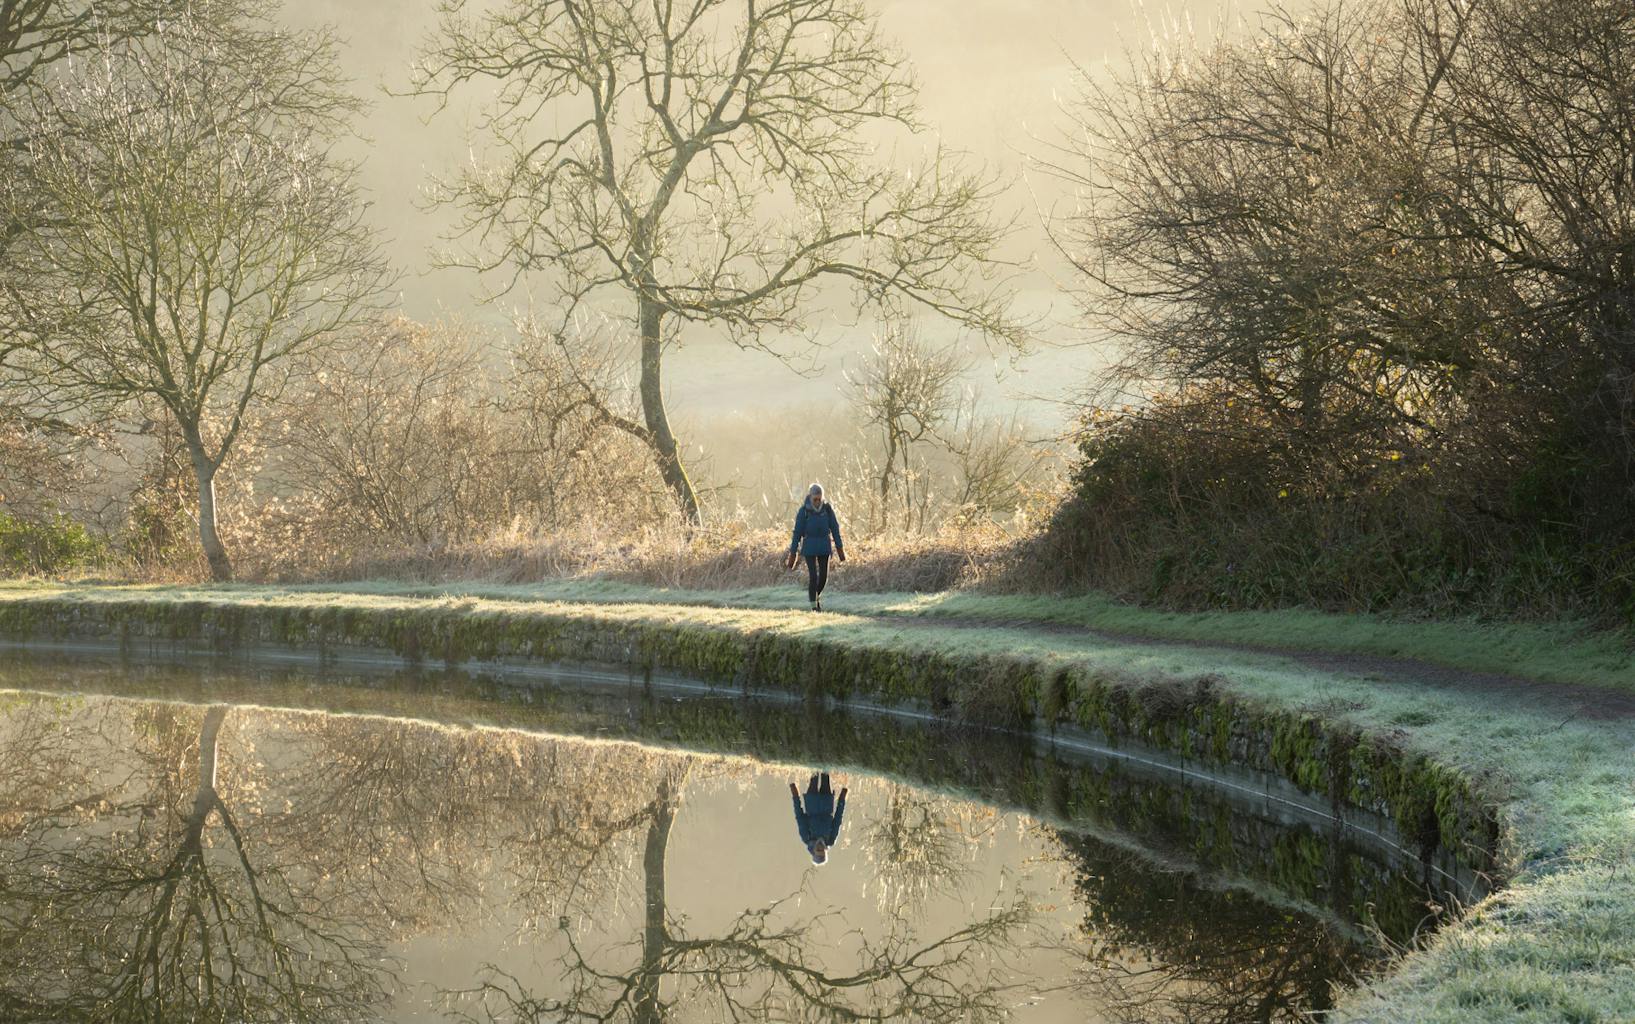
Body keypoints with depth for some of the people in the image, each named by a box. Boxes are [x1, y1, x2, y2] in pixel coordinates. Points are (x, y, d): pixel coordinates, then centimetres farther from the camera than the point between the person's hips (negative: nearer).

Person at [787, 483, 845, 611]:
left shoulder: (827, 508, -4)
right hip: (809, 546, -3)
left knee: (824, 575, 2)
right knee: (813, 575, -9)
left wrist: (840, 547, 0)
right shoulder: (804, 511, -10)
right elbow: (797, 532, -7)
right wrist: (792, 552, -5)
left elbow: (835, 528, 1)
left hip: (824, 546, 3)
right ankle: (814, 605, 1)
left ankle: (817, 595, 31)